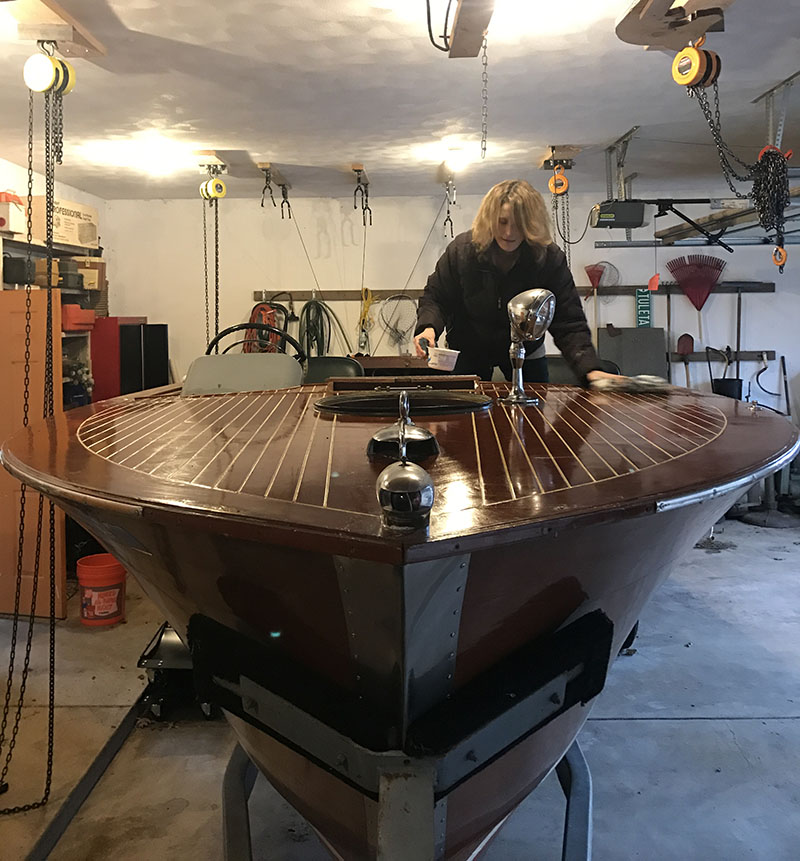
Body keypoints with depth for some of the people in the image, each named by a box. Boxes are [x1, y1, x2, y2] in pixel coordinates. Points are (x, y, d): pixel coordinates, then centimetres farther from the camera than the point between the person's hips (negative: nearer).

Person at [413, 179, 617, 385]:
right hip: (469, 354, 0)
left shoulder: (550, 258, -21)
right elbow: (434, 297, -10)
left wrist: (590, 368, -38)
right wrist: (428, 327, -32)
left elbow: (569, 324, -23)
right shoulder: (461, 249, -19)